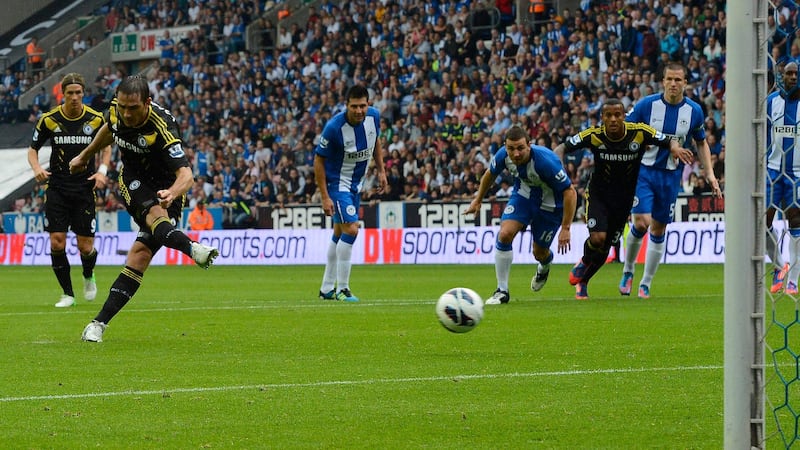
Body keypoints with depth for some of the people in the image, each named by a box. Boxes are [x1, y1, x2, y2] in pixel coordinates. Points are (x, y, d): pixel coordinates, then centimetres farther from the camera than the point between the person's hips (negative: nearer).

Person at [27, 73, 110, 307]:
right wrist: (36, 167, -14)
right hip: (57, 189, 0)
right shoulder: (49, 120, -4)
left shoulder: (96, 119, -3)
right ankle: (67, 293, 7)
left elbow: (106, 147, 11)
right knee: (57, 242, -10)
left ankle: (88, 277, 33)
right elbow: (33, 148, 6)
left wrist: (102, 170, -6)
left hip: (85, 189, 0)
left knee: (86, 247, -2)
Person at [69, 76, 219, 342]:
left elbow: (185, 174, -37)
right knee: (155, 215, -33)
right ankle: (191, 248, -61)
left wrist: (172, 193, -58)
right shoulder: (116, 110, -12)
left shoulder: (162, 128, -29)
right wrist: (85, 156, 30)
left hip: (165, 188, -3)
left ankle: (100, 322, -9)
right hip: (133, 182, 3)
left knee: (141, 255, -13)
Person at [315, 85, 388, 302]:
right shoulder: (334, 127, -28)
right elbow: (319, 160, -19)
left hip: (356, 183, 7)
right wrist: (325, 197, -21)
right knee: (351, 230, -19)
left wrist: (381, 171, 8)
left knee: (339, 234, 14)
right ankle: (342, 289, -10)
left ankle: (327, 288, 25)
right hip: (337, 183, -7)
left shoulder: (374, 116, -11)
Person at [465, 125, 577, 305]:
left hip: (550, 204, -4)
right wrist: (478, 200, 14)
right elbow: (490, 174, 3)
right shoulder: (503, 155, -22)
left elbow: (570, 192, -30)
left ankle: (545, 264, 49)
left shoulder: (545, 161, -38)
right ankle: (502, 291, -5)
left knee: (539, 253, 7)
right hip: (523, 194, 4)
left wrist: (565, 228, -30)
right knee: (505, 234, -18)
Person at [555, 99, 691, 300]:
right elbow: (563, 147, -12)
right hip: (599, 194, -1)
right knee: (598, 238, -22)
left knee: (604, 248, 7)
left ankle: (582, 281, 33)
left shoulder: (639, 132, -19)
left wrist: (675, 147, -34)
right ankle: (584, 263, 13)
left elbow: (669, 141, -9)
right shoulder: (594, 135, -20)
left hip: (625, 196, 1)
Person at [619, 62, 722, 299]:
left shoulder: (694, 111, -2)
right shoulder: (646, 105, -9)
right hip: (643, 171, -2)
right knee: (641, 222, -16)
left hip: (671, 176, 2)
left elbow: (701, 143, 13)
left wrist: (709, 173, 3)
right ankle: (627, 271, 9)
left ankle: (645, 284, 17)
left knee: (658, 231, 6)